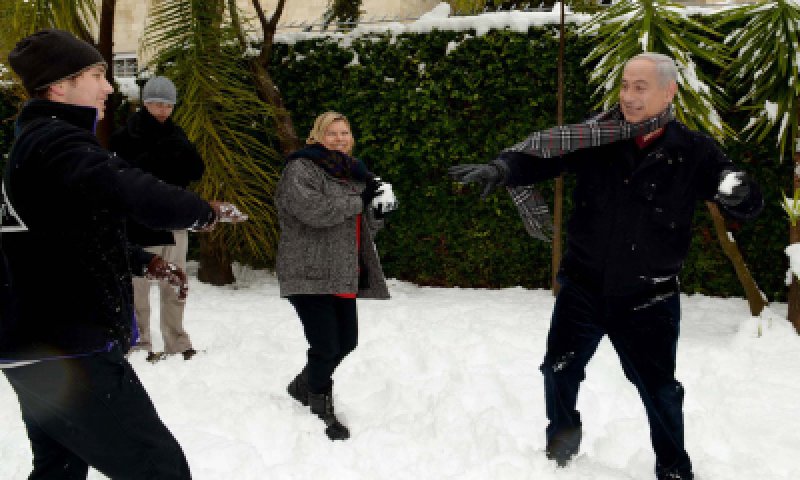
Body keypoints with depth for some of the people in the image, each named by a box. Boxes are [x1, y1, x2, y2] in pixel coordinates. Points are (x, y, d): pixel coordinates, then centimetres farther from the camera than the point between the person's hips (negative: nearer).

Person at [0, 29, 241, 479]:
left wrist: (144, 260, 17)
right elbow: (134, 193, -35)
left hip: (38, 345, 11)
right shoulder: (56, 142, -16)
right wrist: (204, 211, -18)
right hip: (69, 349, -11)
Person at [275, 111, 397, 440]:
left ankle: (302, 386, 37)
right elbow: (314, 210, -25)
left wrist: (380, 208, -4)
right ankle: (322, 412, 14)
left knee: (347, 342, 13)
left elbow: (366, 226, 20)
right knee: (326, 346, -7)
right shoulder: (300, 169, -7)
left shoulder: (352, 172, 18)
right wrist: (360, 199, -16)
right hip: (310, 274, -8)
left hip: (344, 276, 8)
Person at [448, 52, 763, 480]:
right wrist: (499, 169, -33)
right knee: (560, 370, 14)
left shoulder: (692, 151, -10)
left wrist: (740, 192, -30)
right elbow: (539, 156, -12)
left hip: (647, 299, -1)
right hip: (583, 288, 2)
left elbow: (747, 205, -5)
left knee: (659, 389, 10)